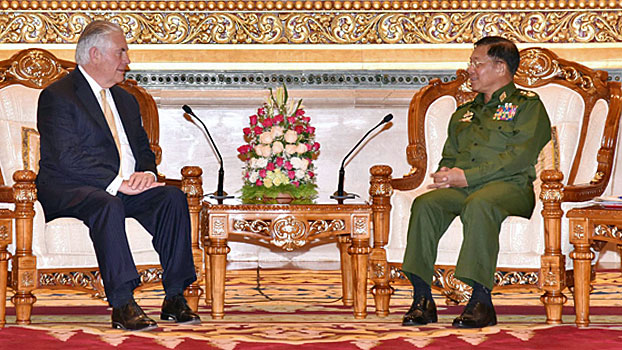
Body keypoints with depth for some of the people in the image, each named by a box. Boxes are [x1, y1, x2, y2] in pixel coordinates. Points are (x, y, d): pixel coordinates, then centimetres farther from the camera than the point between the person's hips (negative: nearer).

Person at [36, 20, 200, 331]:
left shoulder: (125, 100, 21)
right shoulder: (57, 96, -6)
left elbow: (143, 150, 21)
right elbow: (68, 158, -17)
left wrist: (145, 173, -5)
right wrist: (118, 183, -24)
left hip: (125, 187, 7)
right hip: (67, 189, -7)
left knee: (172, 198, -18)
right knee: (108, 205, -39)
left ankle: (174, 299, -20)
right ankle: (122, 305, -40)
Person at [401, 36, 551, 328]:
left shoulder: (527, 105, 8)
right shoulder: (464, 113, 30)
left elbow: (519, 156, -7)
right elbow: (449, 156, 30)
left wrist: (466, 176, -13)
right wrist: (446, 175, 2)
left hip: (510, 186, -5)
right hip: (462, 188, 5)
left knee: (478, 204, -40)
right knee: (425, 204, -27)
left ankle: (481, 301, -41)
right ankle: (422, 299, -29)